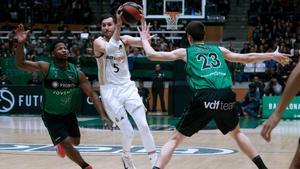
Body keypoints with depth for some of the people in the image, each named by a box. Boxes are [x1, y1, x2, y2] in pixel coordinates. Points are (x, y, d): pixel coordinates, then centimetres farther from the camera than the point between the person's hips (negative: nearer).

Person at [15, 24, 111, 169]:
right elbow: (20, 64, -29)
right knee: (67, 144, -13)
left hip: (69, 114, 4)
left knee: (75, 142, 21)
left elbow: (92, 95, -10)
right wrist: (21, 44, -46)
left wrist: (102, 115, -20)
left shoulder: (77, 73, -13)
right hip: (51, 116, -4)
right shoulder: (46, 68, -22)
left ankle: (61, 143, 57)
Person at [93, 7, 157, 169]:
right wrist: (119, 25, -38)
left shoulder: (124, 39, 4)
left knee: (144, 126, -10)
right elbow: (108, 49, -31)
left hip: (127, 87, 3)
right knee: (128, 132, -7)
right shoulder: (98, 42, -7)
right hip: (110, 91, -3)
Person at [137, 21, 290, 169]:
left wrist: (144, 38, 38)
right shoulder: (219, 50, 27)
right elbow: (247, 58, 34)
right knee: (236, 132, 30)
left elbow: (152, 55, 20)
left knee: (175, 139, 8)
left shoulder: (185, 52, 19)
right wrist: (273, 55, 46)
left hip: (204, 97, -3)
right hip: (226, 96, 3)